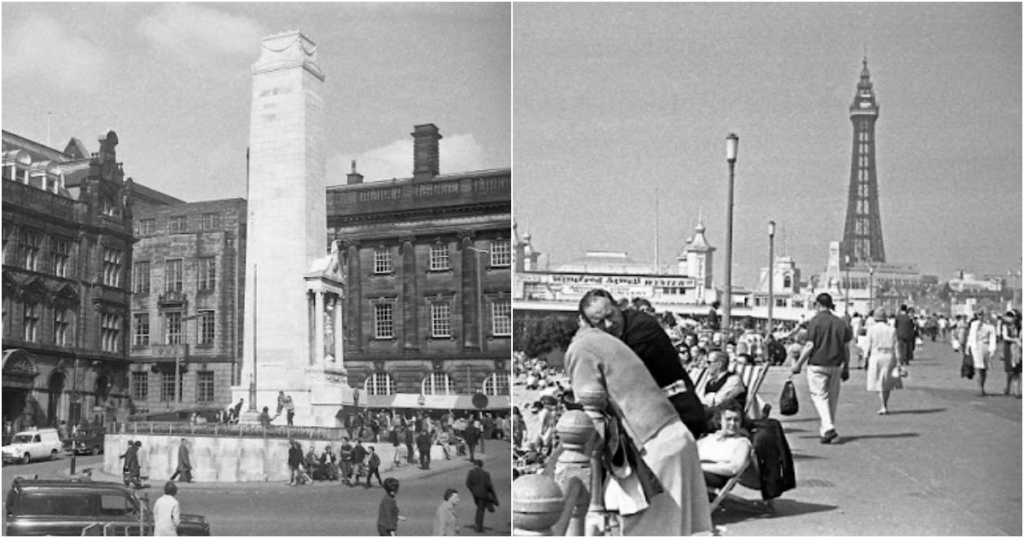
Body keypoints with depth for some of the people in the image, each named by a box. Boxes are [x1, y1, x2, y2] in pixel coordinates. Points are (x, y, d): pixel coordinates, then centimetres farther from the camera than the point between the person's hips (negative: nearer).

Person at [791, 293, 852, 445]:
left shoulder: (815, 321, -7)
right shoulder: (840, 323, 7)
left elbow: (810, 345, -12)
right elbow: (846, 348, 7)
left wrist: (799, 364, -5)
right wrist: (846, 368, 15)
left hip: (817, 364, -5)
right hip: (835, 365, 5)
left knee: (819, 395, -2)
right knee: (832, 397, 12)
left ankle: (829, 428, -19)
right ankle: (827, 429, 19)